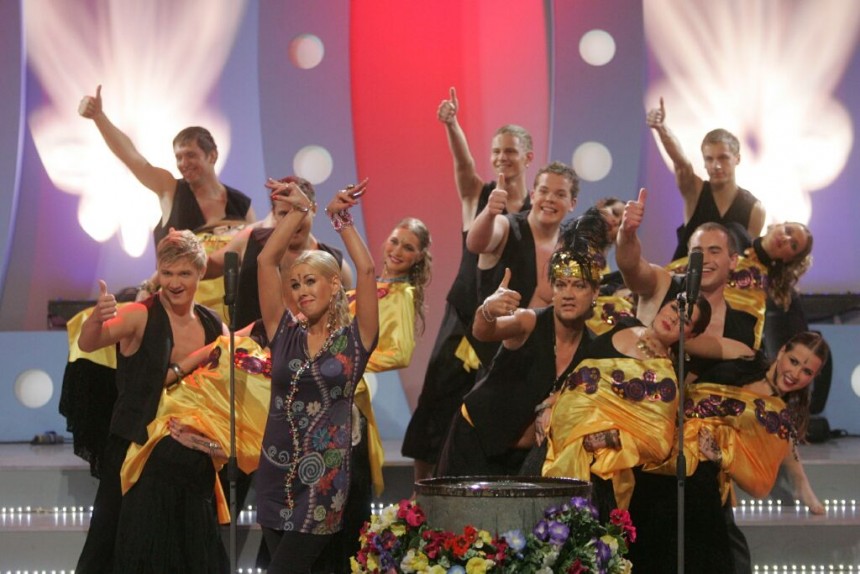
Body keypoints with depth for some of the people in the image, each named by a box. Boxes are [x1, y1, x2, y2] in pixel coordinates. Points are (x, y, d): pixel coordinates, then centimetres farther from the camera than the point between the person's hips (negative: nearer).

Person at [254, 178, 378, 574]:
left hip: (322, 479, -4)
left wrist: (341, 220, -7)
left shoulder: (355, 339, -1)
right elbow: (266, 261, 4)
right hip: (275, 474, 4)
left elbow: (366, 270, -12)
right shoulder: (284, 334, 7)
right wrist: (300, 210, 4)